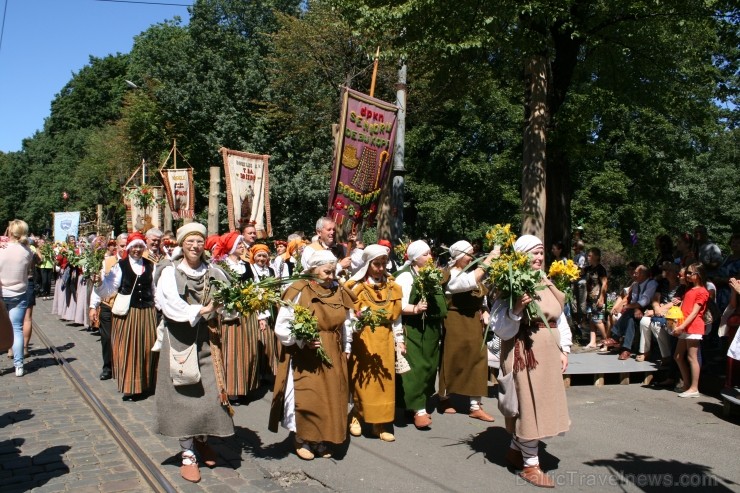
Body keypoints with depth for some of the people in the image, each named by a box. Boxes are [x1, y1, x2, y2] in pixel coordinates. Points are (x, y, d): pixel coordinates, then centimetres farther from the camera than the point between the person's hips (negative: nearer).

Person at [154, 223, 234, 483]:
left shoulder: (213, 272, 6)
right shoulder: (170, 273, -3)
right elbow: (171, 304, -16)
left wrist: (218, 311, -14)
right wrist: (200, 311, -19)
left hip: (208, 340, 3)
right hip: (181, 341, -3)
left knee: (211, 393, 6)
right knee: (185, 395, 1)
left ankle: (202, 441, 29)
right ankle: (188, 454, 12)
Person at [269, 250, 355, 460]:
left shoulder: (340, 293, 4)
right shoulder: (299, 292, -13)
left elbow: (346, 325, 17)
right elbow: (281, 328, -12)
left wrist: (346, 349, 14)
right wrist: (303, 341, -23)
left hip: (333, 357, 5)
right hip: (305, 358, -5)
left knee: (331, 399, 8)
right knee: (307, 399, -4)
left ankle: (322, 441, 24)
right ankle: (303, 441, 17)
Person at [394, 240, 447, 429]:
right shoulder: (405, 276, -11)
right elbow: (399, 304, -19)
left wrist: (441, 316, 13)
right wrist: (415, 309, -33)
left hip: (432, 329, 8)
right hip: (414, 330, -8)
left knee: (429, 366, 11)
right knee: (417, 368, -8)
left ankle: (420, 403, 23)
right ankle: (419, 409, -3)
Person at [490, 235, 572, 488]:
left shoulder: (549, 285, 9)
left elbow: (560, 320, 15)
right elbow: (501, 328, -19)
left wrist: (564, 350, 10)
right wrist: (516, 309, -33)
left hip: (549, 353, 8)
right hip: (524, 353, -8)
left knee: (544, 405, 16)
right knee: (530, 404, 1)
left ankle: (515, 449, 36)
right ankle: (530, 463, 18)